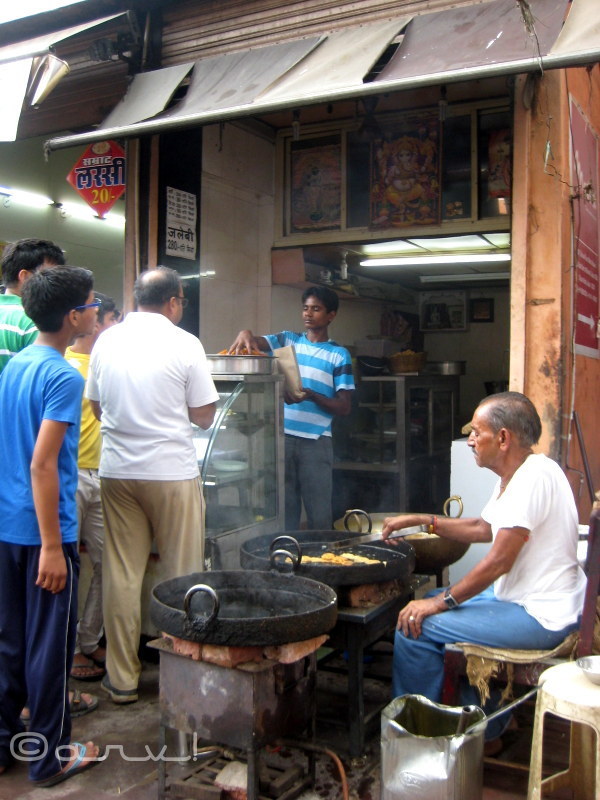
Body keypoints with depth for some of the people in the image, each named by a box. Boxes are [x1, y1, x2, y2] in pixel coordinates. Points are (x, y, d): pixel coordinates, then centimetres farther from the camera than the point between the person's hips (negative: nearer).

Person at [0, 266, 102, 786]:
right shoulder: (64, 377, -18)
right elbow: (42, 464, -23)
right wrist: (52, 546, -22)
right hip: (44, 530, -8)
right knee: (50, 644, 5)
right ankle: (51, 756, 20)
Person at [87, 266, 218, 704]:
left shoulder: (107, 341, 3)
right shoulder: (184, 344, -8)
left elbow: (97, 407, 13)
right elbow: (204, 416, -3)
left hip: (117, 470, 4)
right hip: (171, 471, -4)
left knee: (121, 574, 10)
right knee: (183, 576, 8)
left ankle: (122, 677, 19)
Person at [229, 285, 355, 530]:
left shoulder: (339, 355, 4)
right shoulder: (287, 340, 12)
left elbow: (344, 407, 0)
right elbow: (255, 343, -4)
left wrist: (311, 395, -16)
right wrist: (245, 334, -27)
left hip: (316, 441, -2)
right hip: (282, 436, 2)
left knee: (319, 514, 1)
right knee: (284, 508, 6)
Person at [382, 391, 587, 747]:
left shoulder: (534, 476, -23)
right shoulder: (517, 475, 9)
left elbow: (498, 561, -24)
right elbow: (482, 528, 21)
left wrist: (441, 602, -16)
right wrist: (421, 520, 14)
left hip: (540, 616, -11)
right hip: (521, 596, 11)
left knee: (416, 627, -14)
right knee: (434, 601, 23)